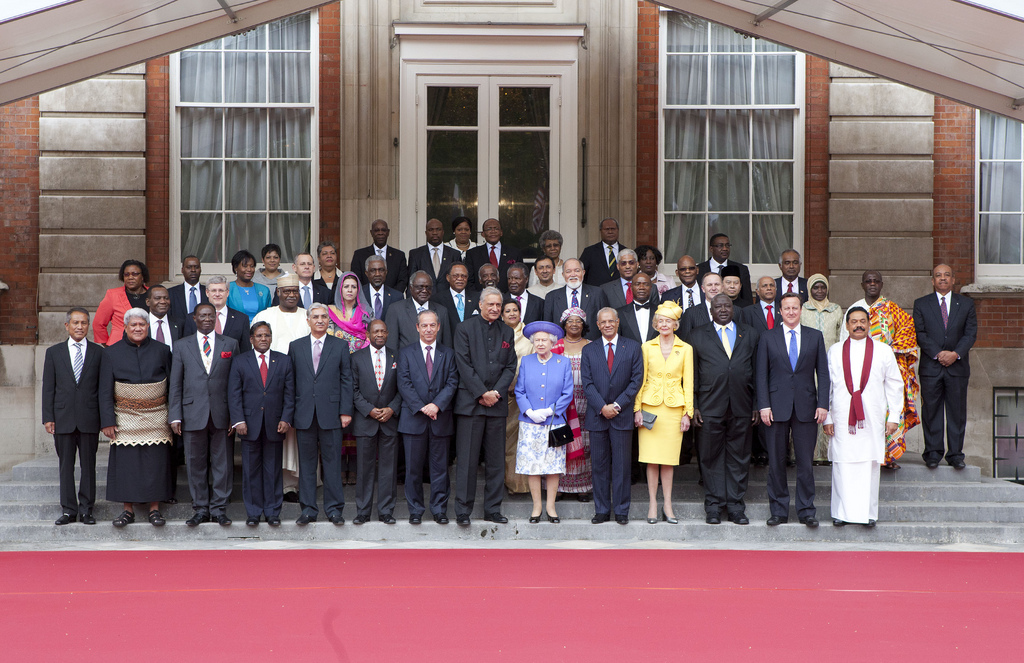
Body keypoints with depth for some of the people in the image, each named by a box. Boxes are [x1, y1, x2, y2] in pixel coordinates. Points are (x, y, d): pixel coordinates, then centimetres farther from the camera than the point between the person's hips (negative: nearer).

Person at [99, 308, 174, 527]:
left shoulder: (161, 351, 5)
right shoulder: (112, 353, 4)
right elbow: (105, 391, 2)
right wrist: (107, 421, -7)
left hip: (156, 420, 0)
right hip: (125, 420, 0)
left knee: (156, 464, 0)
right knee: (125, 464, 0)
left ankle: (155, 509, 9)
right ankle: (128, 509, 10)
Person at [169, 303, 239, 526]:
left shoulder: (230, 344, 9)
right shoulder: (181, 346, 9)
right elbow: (175, 384, 6)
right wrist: (175, 416, -2)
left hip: (222, 414, 0)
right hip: (193, 414, 0)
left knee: (223, 463, 2)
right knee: (196, 464, 5)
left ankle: (219, 508, 11)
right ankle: (200, 509, 15)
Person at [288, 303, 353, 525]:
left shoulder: (340, 346, 7)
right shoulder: (295, 346, 10)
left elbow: (346, 380, 4)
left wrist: (345, 411, -3)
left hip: (331, 413, -1)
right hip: (304, 414, 1)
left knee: (332, 462, 2)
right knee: (306, 463, 5)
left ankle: (334, 508, 9)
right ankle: (308, 509, 12)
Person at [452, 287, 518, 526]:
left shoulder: (507, 333, 13)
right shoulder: (464, 328, 1)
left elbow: (510, 367, 9)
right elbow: (464, 365, -6)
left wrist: (496, 392, -6)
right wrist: (482, 394, -12)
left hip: (497, 403, 4)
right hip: (470, 402, -4)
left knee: (496, 460, 6)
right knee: (467, 459, -3)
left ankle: (492, 509, 14)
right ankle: (462, 510, 3)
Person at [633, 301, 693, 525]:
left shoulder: (685, 349, 5)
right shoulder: (647, 347, 5)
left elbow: (688, 382, 5)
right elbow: (641, 380, 6)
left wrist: (687, 412, -1)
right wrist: (637, 408, -2)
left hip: (674, 407, 0)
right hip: (650, 405, 0)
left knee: (668, 457, 2)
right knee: (652, 457, -1)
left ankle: (667, 505, 10)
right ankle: (653, 504, 6)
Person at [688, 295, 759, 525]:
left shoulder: (750, 335, 13)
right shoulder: (698, 336, 9)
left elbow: (757, 372, 11)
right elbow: (692, 374, 6)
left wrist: (757, 405, 5)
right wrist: (692, 406, -2)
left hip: (741, 407, 1)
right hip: (710, 407, -1)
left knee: (739, 458, 4)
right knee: (712, 457, 2)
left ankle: (736, 506, 12)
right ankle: (713, 506, 10)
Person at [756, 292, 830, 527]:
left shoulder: (815, 336, 9)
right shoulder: (768, 338, 7)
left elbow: (823, 373, 7)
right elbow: (761, 374, 3)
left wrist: (823, 404, -3)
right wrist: (763, 406, -5)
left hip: (806, 408, 0)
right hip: (777, 408, 0)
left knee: (805, 462, 2)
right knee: (776, 462, 3)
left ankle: (806, 511, 11)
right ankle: (779, 510, 12)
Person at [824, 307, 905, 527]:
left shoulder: (883, 351, 9)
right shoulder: (834, 351, 10)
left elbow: (894, 384, 9)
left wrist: (894, 416, 3)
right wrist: (826, 417, 4)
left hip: (872, 417, 0)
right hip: (842, 417, 0)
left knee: (869, 463, -1)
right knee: (842, 463, -2)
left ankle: (868, 512, 6)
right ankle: (841, 512, 6)